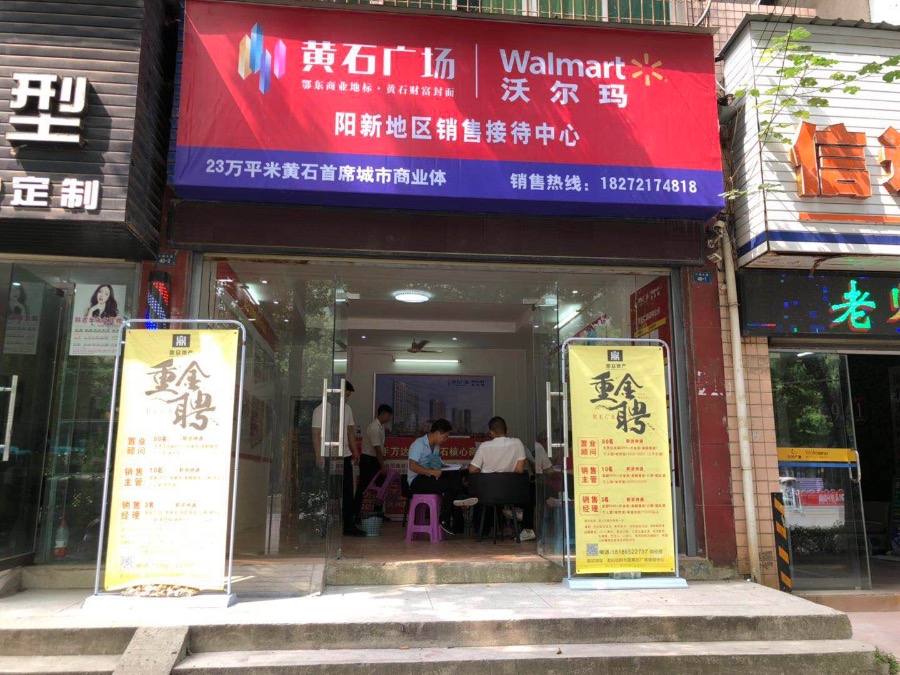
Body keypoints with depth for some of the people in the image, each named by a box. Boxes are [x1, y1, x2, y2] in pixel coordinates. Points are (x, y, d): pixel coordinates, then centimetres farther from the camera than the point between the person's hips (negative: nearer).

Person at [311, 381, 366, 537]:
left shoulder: (347, 408, 11)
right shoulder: (321, 410, -7)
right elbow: (316, 434, -10)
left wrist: (355, 450, 12)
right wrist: (319, 456, -16)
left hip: (344, 455, 6)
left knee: (348, 492, 6)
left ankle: (348, 525, 12)